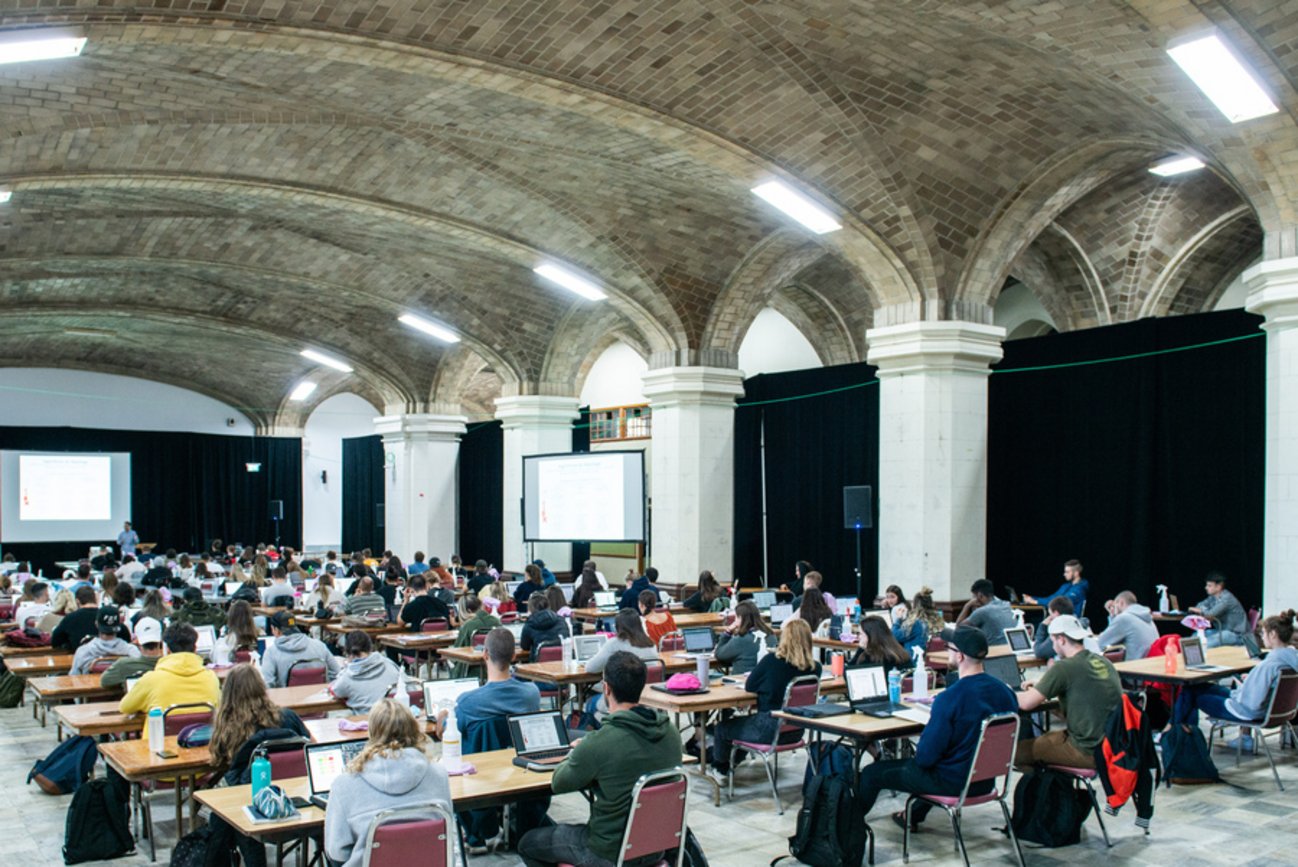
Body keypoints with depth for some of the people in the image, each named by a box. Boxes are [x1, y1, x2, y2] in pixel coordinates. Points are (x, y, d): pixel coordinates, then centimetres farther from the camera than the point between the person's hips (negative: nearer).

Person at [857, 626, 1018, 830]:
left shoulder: (949, 698, -28)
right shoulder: (1005, 692, -8)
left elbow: (926, 757, -23)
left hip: (953, 783, -7)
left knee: (872, 773, 9)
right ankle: (914, 815, 51)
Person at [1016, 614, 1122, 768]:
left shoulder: (1064, 667, -16)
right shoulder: (1103, 662, 7)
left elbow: (1026, 703, -15)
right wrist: (1040, 687, 23)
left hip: (1089, 751, -8)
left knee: (1017, 751, 0)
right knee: (1045, 738, 27)